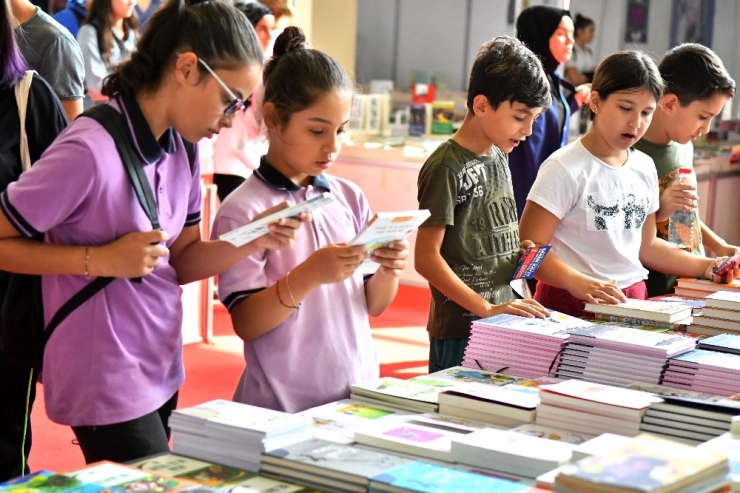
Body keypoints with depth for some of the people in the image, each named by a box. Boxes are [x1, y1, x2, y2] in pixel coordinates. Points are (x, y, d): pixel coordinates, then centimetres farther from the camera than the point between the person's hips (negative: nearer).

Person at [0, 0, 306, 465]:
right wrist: (100, 260, -23)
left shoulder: (182, 148, 3)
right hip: (107, 386, -8)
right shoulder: (90, 152, -24)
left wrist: (252, 241, -8)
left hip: (161, 372, 8)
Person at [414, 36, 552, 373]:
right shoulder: (447, 167, -14)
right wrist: (485, 308, -21)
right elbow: (426, 258, -17)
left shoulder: (498, 156, 10)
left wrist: (521, 253, 3)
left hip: (502, 323, 8)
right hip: (460, 332, -8)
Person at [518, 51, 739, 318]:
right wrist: (579, 283, -28)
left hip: (633, 299, 5)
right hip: (573, 305, -5)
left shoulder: (644, 167, 11)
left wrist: (706, 267, 16)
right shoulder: (566, 168, -10)